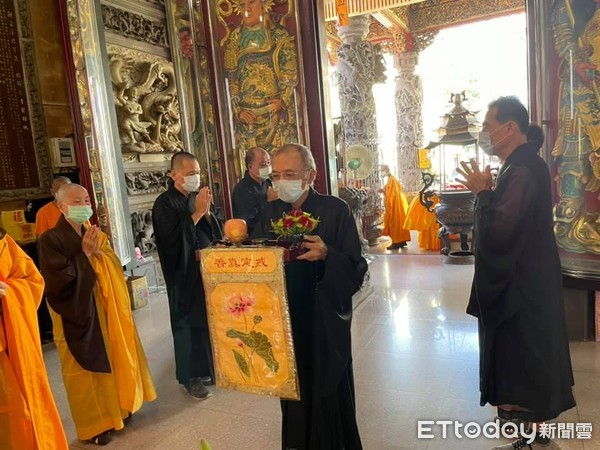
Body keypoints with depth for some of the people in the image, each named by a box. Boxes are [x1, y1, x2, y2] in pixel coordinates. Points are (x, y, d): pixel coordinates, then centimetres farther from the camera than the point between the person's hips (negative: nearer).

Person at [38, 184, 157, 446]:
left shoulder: (96, 235, 9)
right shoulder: (51, 240, -11)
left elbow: (114, 269, 5)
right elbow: (57, 279, -19)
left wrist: (98, 253, -12)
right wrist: (84, 254, -17)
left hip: (104, 309, 6)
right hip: (77, 314, -6)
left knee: (112, 359, 13)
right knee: (86, 368, 4)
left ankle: (116, 409, 30)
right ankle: (93, 424, 19)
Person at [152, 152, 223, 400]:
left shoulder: (197, 196, 7)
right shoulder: (164, 203, -11)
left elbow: (215, 231, 7)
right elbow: (172, 238, -19)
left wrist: (207, 212, -11)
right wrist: (196, 213, -20)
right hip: (185, 275, -6)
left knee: (210, 319, 12)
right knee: (189, 324, 3)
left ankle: (209, 368, 30)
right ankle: (190, 376, 18)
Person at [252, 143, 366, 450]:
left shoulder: (335, 210, -9)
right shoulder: (270, 213, 5)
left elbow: (356, 272, -11)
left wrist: (326, 255, -28)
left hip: (325, 325, -3)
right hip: (285, 324, 4)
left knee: (329, 399, 9)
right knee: (293, 399, 16)